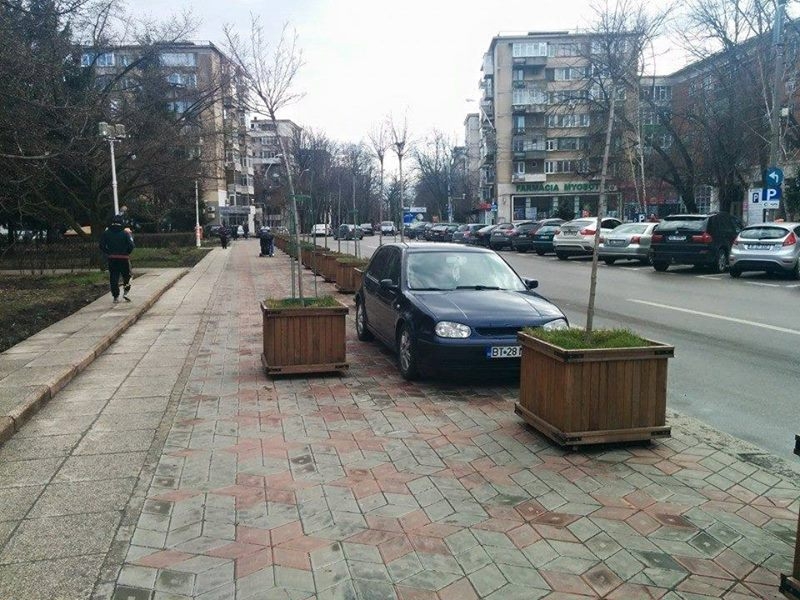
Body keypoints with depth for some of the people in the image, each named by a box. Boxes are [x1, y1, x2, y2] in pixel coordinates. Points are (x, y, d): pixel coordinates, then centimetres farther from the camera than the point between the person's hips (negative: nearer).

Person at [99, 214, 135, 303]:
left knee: (113, 278, 6)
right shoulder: (126, 234, -6)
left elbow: (102, 246, 1)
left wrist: (108, 253, 12)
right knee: (127, 276, 14)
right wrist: (127, 253, 3)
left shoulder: (106, 233, 3)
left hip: (111, 259, 2)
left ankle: (115, 297, 5)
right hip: (124, 258, -2)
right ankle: (126, 292, 0)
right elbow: (131, 246, -13)